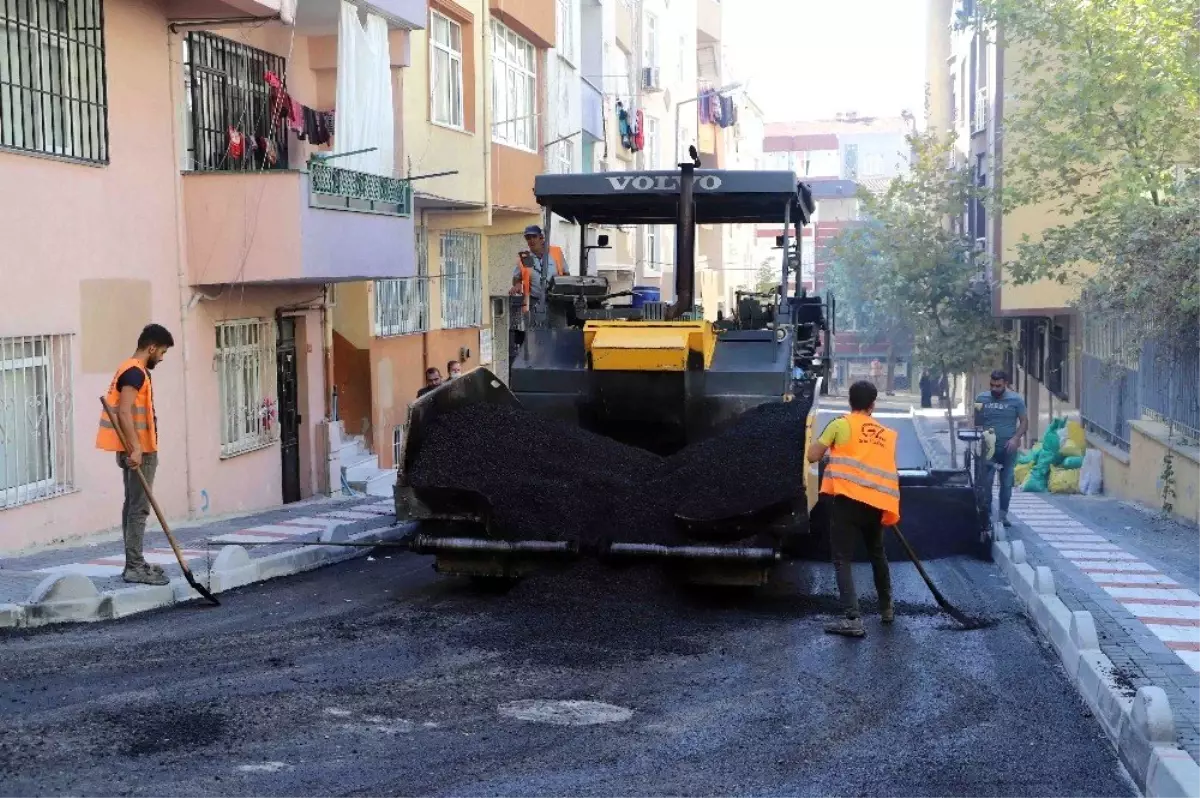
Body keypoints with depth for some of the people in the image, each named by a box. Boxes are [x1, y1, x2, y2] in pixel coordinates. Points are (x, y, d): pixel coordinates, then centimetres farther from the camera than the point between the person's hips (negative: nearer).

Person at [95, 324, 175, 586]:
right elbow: (124, 412, -24)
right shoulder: (135, 372, -15)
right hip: (140, 451, -11)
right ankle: (135, 567, -8)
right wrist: (136, 448, -27)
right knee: (138, 508, -9)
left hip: (136, 449, 11)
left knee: (133, 506, 13)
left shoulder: (131, 369, 17)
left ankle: (134, 563, 19)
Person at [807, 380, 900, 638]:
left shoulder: (841, 424, 3)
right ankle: (886, 609, 38)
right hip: (876, 503, 5)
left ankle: (853, 620, -15)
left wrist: (830, 449, 22)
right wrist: (891, 510, 24)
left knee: (843, 560, -3)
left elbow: (813, 456, 2)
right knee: (877, 554, 26)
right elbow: (888, 468, 16)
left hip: (848, 499, -5)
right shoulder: (886, 433, 16)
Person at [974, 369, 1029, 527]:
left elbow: (1024, 422, 0)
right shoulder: (981, 398, 3)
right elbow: (976, 423, 7)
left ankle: (1003, 515, 14)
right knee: (986, 482, -3)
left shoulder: (1016, 399, -1)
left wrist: (1016, 438, -15)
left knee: (1006, 483, 6)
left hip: (1008, 448, 0)